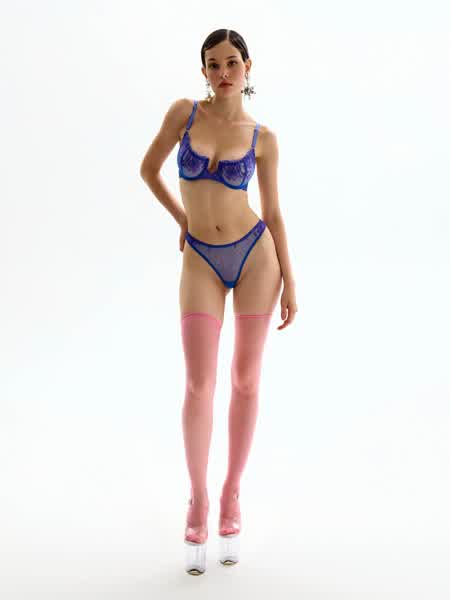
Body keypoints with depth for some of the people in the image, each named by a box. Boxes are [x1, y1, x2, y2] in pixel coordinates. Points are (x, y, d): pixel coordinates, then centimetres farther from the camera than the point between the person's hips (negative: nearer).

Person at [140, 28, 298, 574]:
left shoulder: (262, 137, 1)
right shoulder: (184, 112, 1)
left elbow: (273, 212, 4)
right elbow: (149, 168, 12)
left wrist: (289, 283, 1)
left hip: (255, 255, 0)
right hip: (201, 264, 0)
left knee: (246, 381, 5)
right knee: (199, 386, -4)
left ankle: (231, 496, 20)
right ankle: (198, 502, 13)